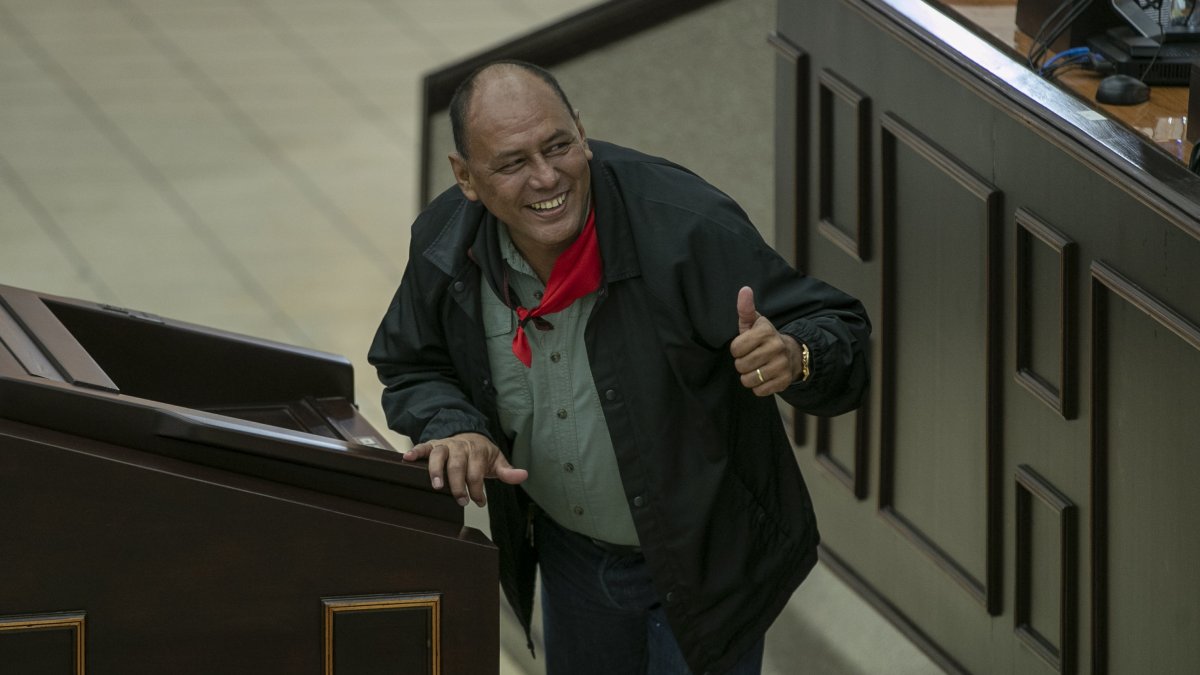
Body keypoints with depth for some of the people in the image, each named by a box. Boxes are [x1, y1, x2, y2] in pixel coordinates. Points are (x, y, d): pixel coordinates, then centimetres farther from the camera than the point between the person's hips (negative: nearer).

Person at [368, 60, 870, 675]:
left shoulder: (685, 227, -31)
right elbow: (410, 367, 4)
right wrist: (454, 428, -18)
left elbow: (841, 340, -28)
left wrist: (795, 358, -52)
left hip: (703, 557, -5)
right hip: (571, 549, 5)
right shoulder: (444, 247, -16)